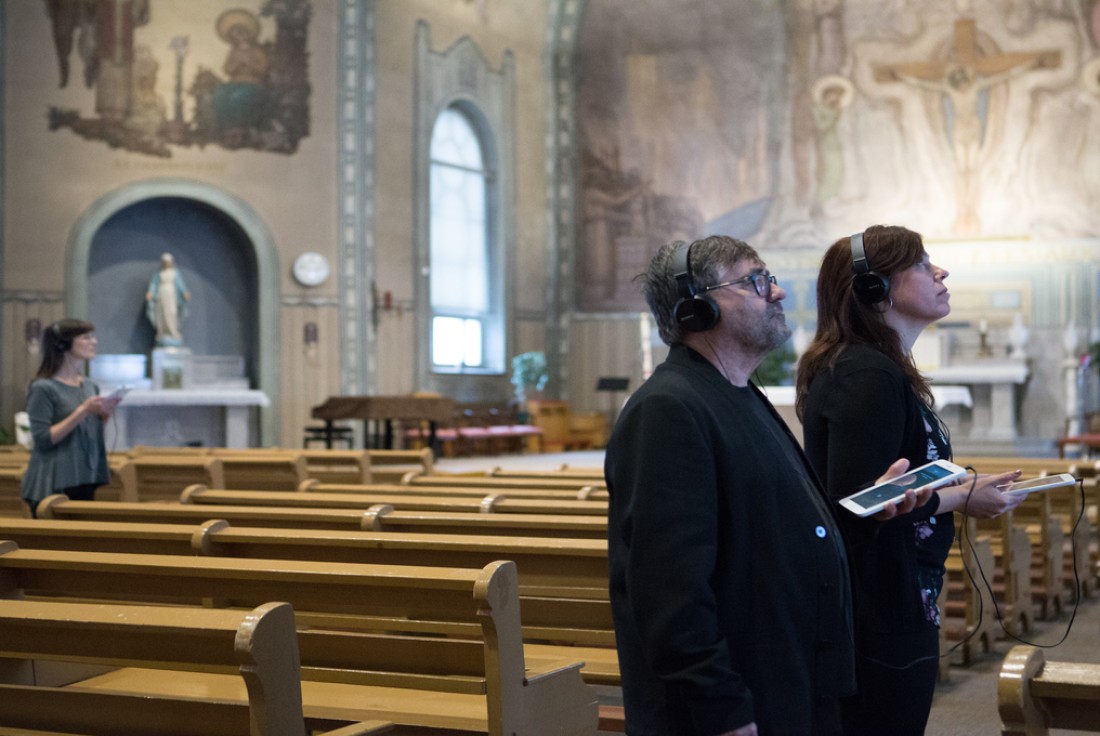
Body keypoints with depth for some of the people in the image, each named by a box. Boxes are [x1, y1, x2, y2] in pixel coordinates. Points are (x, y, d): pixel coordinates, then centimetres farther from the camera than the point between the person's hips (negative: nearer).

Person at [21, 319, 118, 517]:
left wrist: (104, 416, -1)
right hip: (54, 485, -6)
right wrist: (83, 411, -20)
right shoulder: (43, 388, -10)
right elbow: (43, 439, -17)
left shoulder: (91, 386, 10)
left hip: (87, 481, 6)